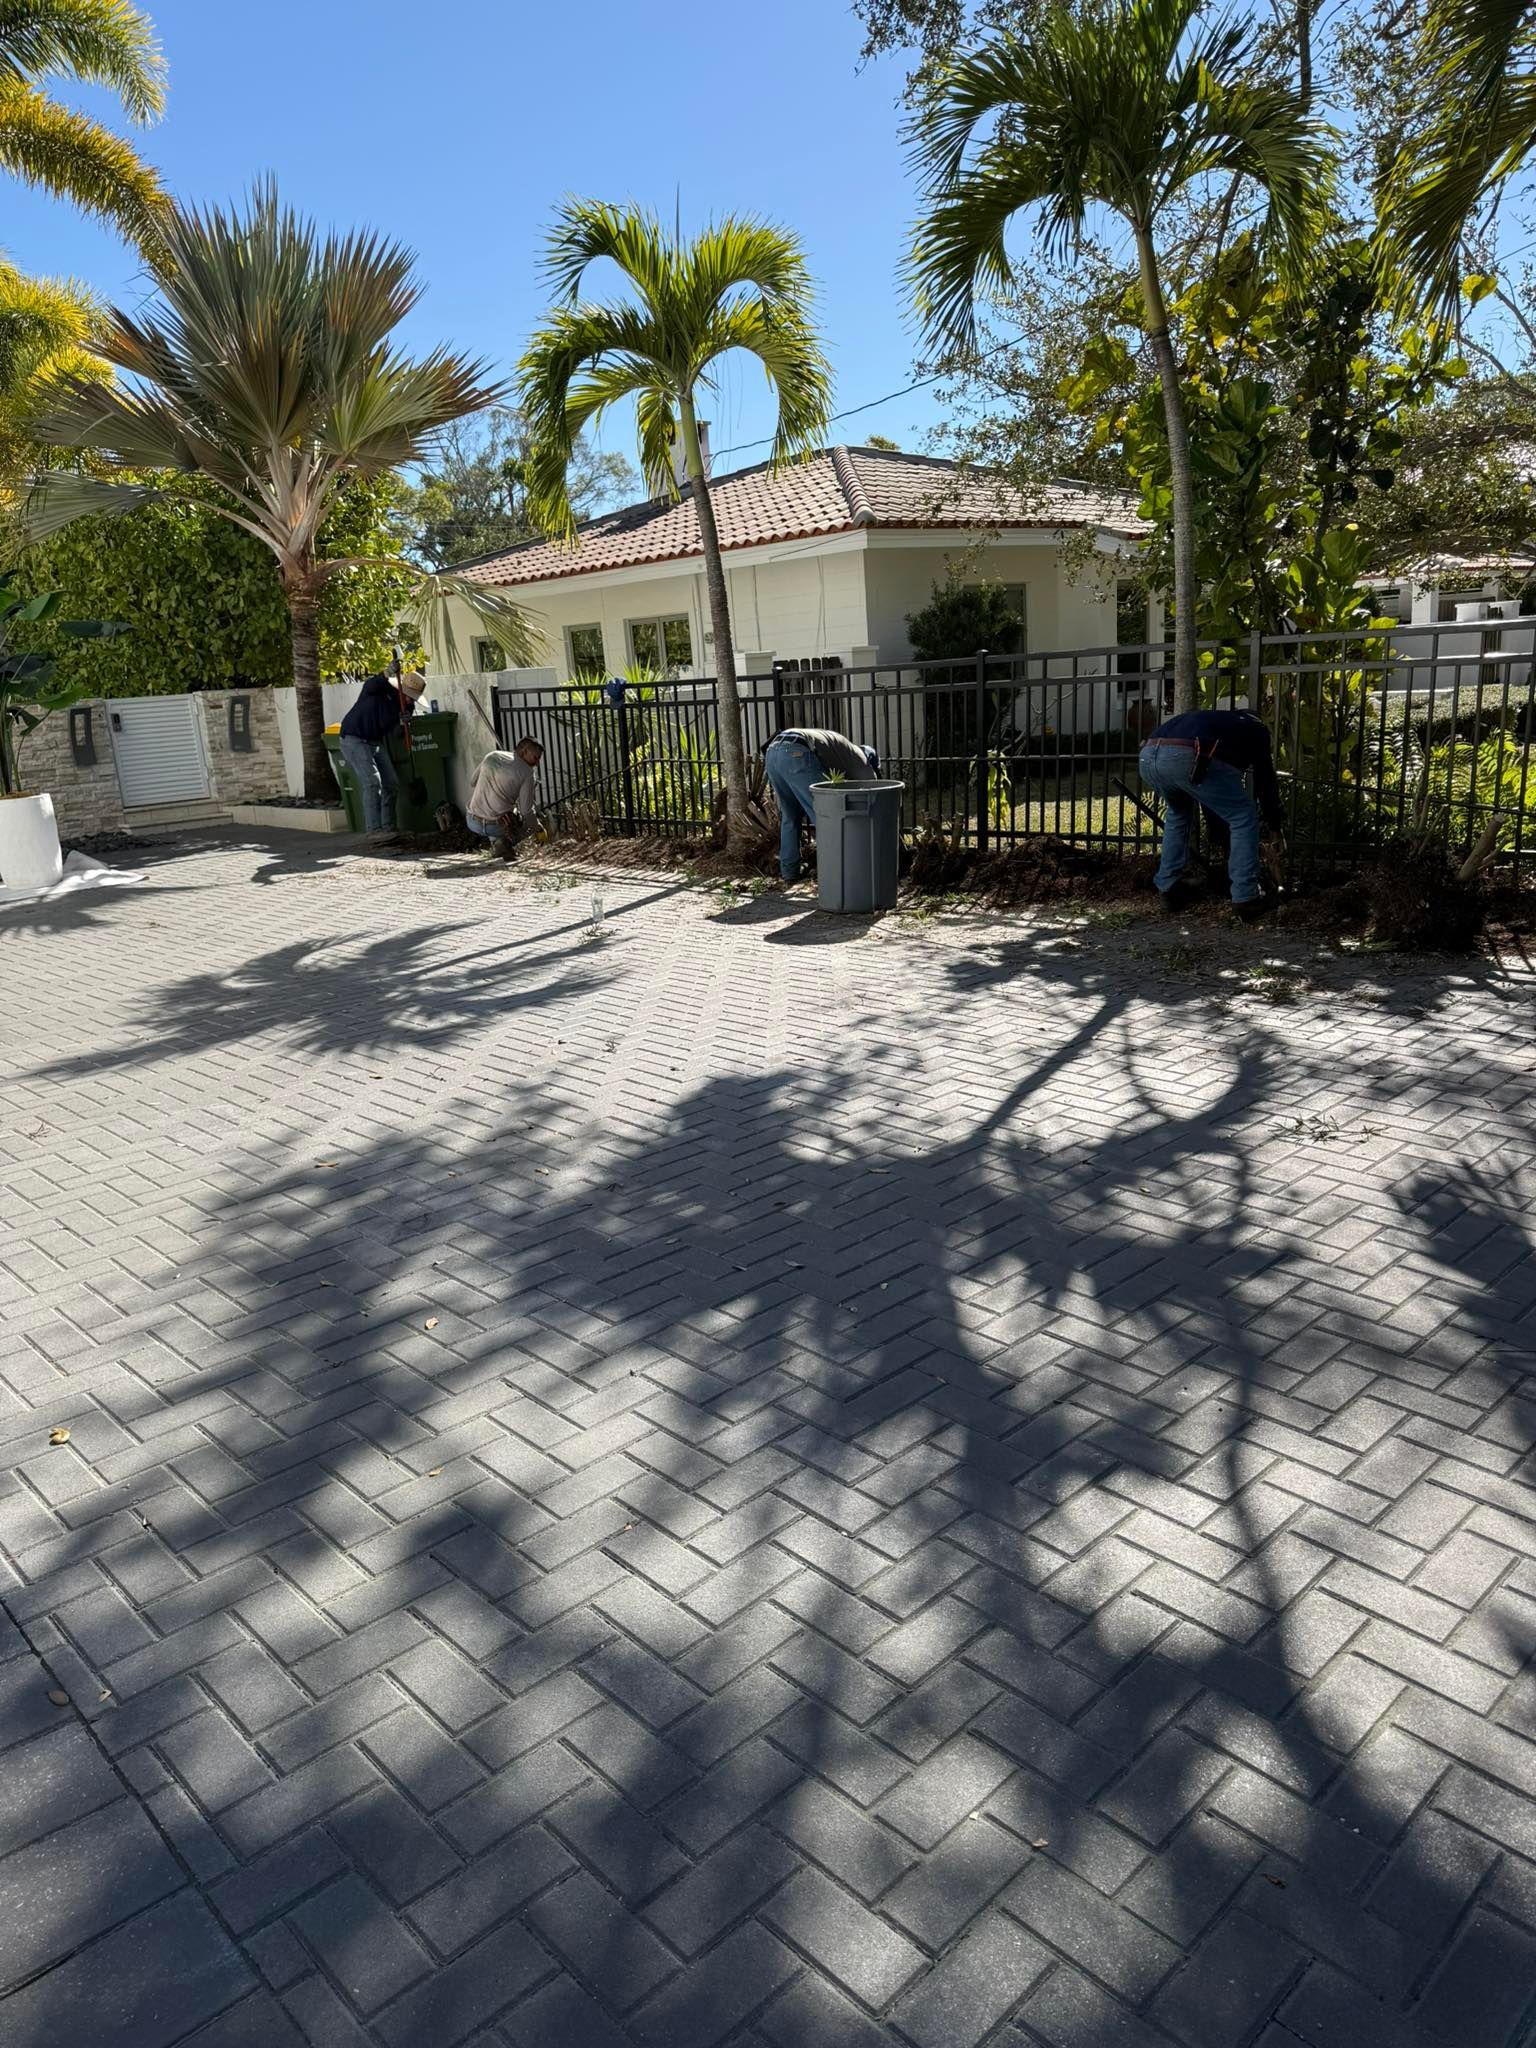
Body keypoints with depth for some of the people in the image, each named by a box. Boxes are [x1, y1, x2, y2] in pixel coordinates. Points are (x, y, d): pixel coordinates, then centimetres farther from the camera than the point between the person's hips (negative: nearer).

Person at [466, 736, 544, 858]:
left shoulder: (492, 756, 7)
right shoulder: (527, 772, -8)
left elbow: (474, 781, 20)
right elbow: (526, 811, -10)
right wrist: (539, 830, 6)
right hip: (497, 826, -6)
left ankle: (496, 841, 23)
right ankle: (506, 842, -4)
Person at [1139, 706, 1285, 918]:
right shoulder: (1257, 728, 31)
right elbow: (1265, 779, 28)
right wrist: (1275, 823, 42)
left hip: (1148, 756, 7)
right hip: (1186, 757, -7)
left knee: (1177, 813, 35)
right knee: (1244, 817, 12)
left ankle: (1167, 890, 31)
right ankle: (1245, 898, 11)